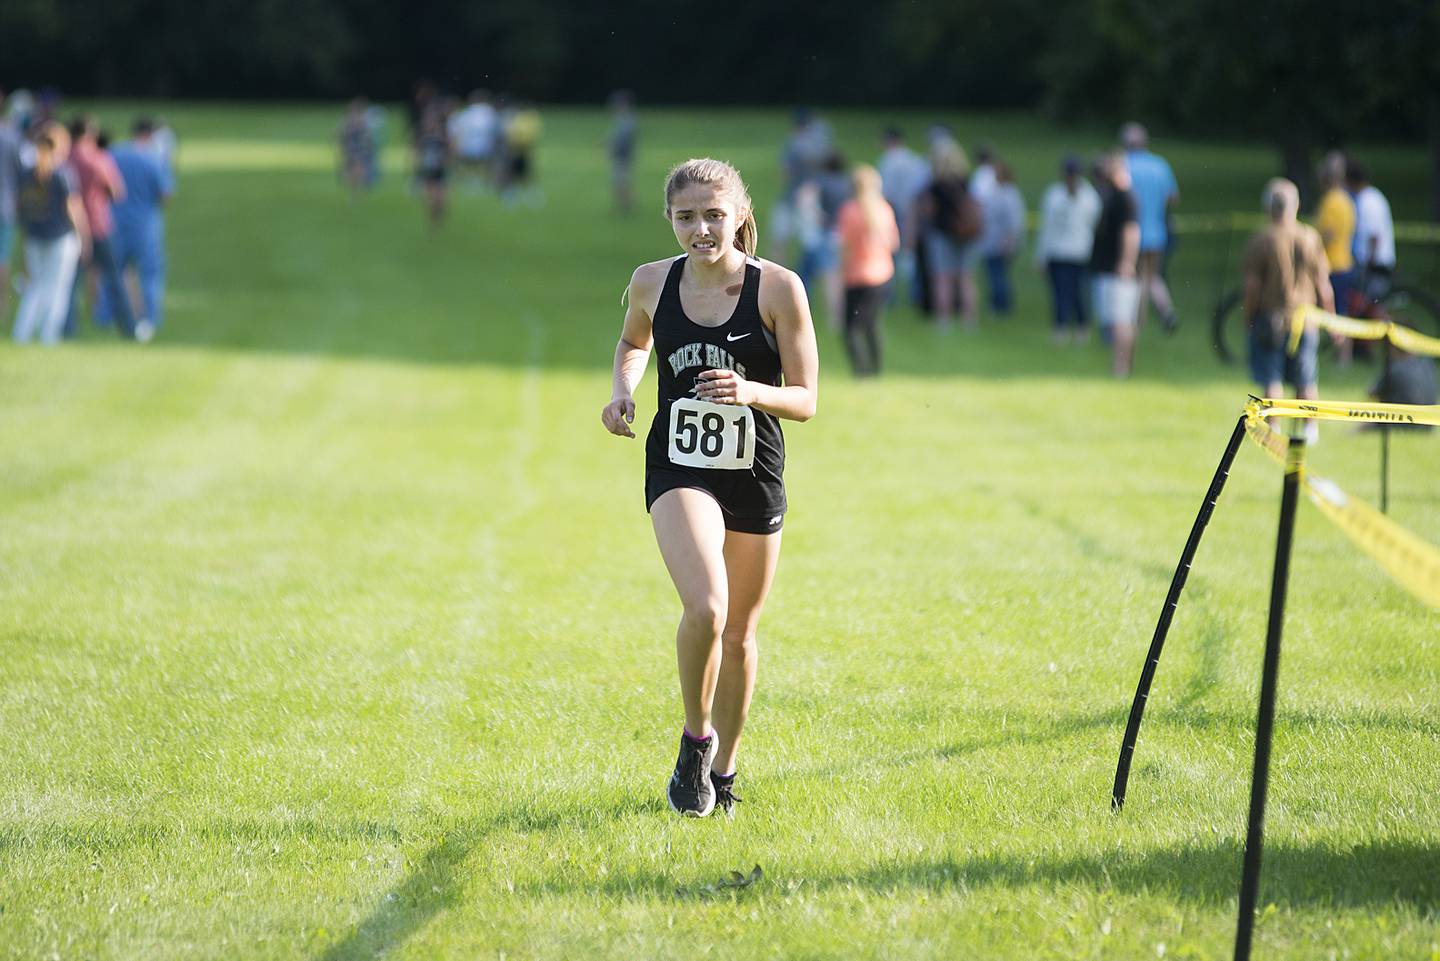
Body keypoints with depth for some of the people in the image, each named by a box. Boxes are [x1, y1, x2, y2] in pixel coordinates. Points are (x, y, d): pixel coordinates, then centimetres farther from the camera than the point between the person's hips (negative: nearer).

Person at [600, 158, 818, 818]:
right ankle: (696, 738, 2)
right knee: (705, 608, -23)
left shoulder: (778, 288, -10)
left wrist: (750, 391, -26)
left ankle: (723, 769, 32)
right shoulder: (652, 283, -2)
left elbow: (805, 400, -7)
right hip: (678, 471, 0)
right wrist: (623, 390, 1)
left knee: (738, 632, 11)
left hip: (755, 478, 0)